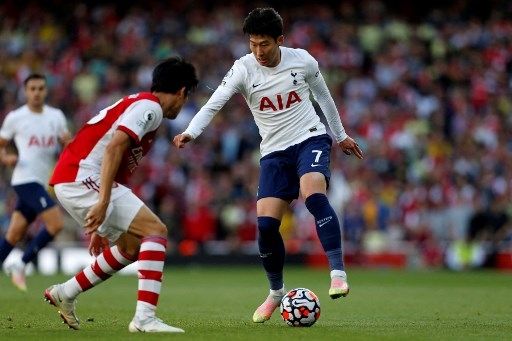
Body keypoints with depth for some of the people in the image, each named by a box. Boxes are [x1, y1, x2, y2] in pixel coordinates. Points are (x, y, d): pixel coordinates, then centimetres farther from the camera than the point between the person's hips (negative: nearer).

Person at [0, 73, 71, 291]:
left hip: (43, 182, 5)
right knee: (56, 224, -19)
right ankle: (21, 265, -9)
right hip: (26, 180, -5)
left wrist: (68, 142, -13)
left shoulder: (56, 116, 12)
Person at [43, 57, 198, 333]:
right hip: (82, 178, -10)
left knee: (132, 246, 20)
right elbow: (114, 147, -22)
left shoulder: (139, 104, 24)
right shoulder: (149, 106, -7)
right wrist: (104, 202, -30)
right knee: (156, 230, -13)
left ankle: (65, 293, 29)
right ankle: (145, 318, -21)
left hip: (72, 181, 10)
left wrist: (101, 228, 31)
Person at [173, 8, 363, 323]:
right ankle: (276, 293, 15)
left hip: (311, 139, -2)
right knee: (266, 223, -9)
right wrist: (190, 132, -38)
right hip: (274, 151, 2)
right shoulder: (244, 69, -11)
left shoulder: (302, 60, -7)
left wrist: (341, 135, 21)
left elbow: (323, 95, 12)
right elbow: (213, 104, -20)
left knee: (313, 194, -32)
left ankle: (338, 274, -31)